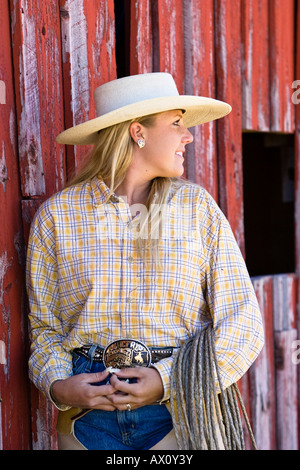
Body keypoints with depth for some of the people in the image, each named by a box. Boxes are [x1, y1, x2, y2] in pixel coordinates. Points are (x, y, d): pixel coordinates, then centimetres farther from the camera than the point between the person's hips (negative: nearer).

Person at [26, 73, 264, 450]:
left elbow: (243, 323, -2)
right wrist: (58, 385, -11)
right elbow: (44, 325, 8)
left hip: (178, 405, 0)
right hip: (87, 411, 0)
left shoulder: (197, 206, 2)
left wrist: (169, 381, -13)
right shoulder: (57, 214, 2)